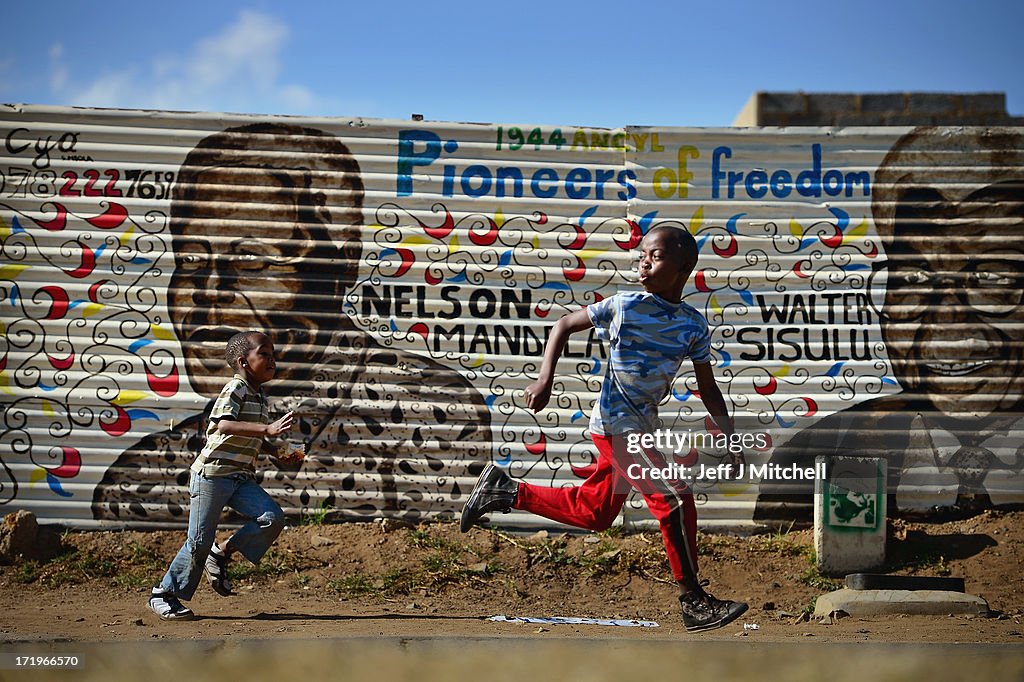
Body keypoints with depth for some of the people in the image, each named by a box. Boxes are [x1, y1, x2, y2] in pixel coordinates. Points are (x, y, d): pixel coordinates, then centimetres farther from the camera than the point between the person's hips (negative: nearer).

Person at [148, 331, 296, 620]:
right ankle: (164, 594, 12)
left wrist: (280, 452, 16)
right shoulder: (235, 388, -12)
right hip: (212, 473, -7)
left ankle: (223, 553, 6)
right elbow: (224, 425, -29)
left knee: (272, 518, -13)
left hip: (241, 477, 7)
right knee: (200, 540, -4)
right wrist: (267, 429, -37)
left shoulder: (260, 397, 15)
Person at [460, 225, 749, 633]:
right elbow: (564, 325, 1)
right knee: (675, 498, -16)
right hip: (617, 423, -6)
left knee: (593, 514, 14)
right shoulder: (625, 306, -9)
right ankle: (693, 600, -7)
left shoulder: (694, 327, 3)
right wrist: (545, 379, -9)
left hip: (643, 426, 7)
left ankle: (503, 491, 27)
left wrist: (731, 440, 0)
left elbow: (708, 390, 8)